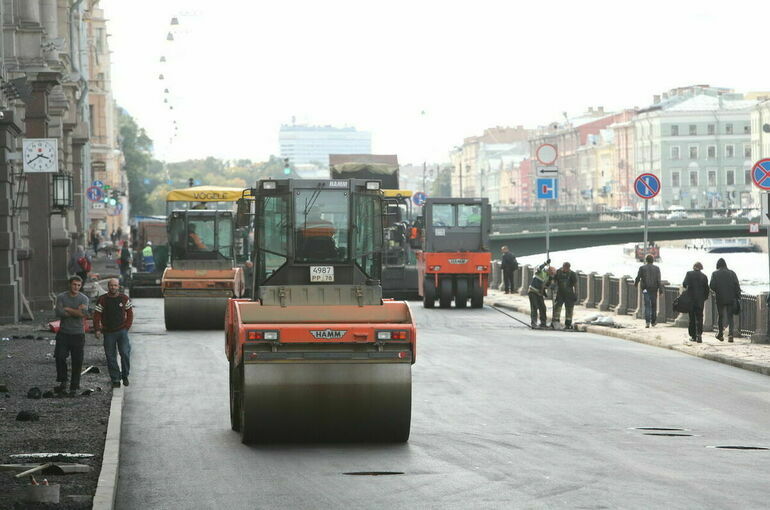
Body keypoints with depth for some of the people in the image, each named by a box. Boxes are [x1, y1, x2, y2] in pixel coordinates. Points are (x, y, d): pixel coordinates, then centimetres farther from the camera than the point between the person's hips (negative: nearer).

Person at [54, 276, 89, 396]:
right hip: (63, 333, 0)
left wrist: (67, 309, -10)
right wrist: (76, 312, -12)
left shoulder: (83, 299, 1)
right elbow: (59, 313, -13)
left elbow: (84, 313, -16)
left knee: (77, 362, 0)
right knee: (60, 357, -10)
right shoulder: (61, 297, 2)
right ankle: (63, 381, 6)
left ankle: (74, 387, 7)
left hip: (78, 333, 0)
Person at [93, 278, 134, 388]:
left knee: (125, 353, -10)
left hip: (122, 331, 0)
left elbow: (130, 313, 12)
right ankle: (115, 379, 10)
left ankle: (125, 375, 9)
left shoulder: (124, 298, 4)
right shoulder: (102, 299, -1)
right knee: (111, 356, 2)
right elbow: (97, 315, 0)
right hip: (108, 332, 0)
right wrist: (97, 330, -9)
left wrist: (127, 326, 2)